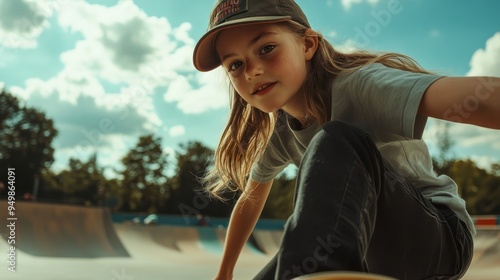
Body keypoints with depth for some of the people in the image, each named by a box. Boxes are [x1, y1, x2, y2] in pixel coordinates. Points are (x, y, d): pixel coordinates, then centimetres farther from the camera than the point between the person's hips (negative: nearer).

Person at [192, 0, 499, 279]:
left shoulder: (359, 86, -24)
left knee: (335, 144, -32)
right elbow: (251, 199, 16)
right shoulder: (277, 130, -1)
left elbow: (474, 97, -44)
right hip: (375, 253, 7)